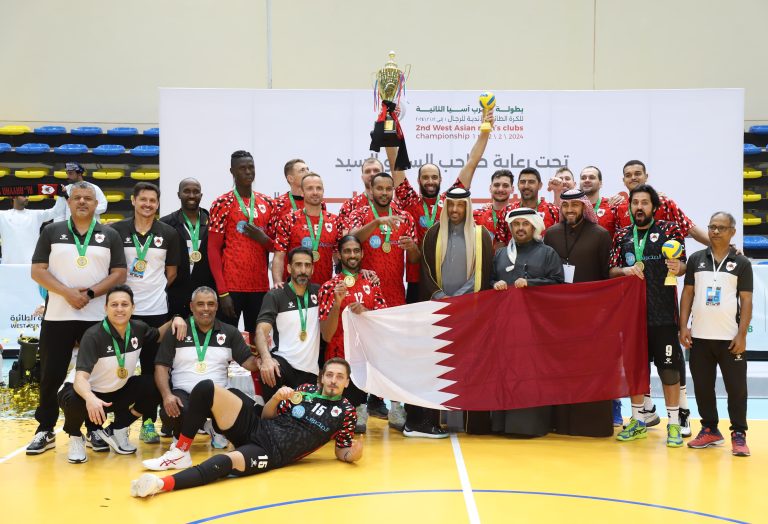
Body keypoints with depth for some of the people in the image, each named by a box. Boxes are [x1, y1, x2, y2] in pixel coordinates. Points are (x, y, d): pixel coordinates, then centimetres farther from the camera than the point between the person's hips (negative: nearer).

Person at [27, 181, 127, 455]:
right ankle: (45, 431, 16)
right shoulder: (52, 232, 6)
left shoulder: (110, 235, 6)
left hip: (97, 317, 0)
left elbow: (119, 274, 1)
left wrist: (90, 293, -13)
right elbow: (38, 271, 0)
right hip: (57, 316, 0)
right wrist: (67, 293, -14)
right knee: (51, 375, 3)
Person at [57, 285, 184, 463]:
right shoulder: (93, 335, -25)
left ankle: (116, 431, 3)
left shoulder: (138, 329, -9)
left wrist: (175, 321, -7)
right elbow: (80, 378, -34)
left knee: (153, 386, -18)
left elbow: (159, 336, 15)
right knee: (74, 402, -39)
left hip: (117, 392, 5)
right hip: (88, 392, -5)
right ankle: (75, 437, -1)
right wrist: (90, 398, -57)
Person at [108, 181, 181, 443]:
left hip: (156, 310, 1)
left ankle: (148, 422, 15)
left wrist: (153, 290, 5)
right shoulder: (116, 230, -1)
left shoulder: (168, 233, 2)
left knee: (152, 367, 6)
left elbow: (171, 272, 8)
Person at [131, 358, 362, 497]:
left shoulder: (345, 411, 5)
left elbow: (342, 452, 9)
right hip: (254, 428, 5)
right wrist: (277, 398, -6)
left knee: (229, 461, -40)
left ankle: (161, 485, -54)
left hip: (272, 453, -5)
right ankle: (181, 453, -4)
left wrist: (354, 453, -15)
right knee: (207, 388, -14)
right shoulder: (306, 390, 12)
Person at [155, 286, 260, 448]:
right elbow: (161, 366, -1)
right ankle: (180, 435, 5)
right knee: (178, 411, -35)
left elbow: (248, 361, 5)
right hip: (183, 392, -1)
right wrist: (167, 395, -18)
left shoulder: (230, 332, 9)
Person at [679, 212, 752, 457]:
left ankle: (738, 435, 12)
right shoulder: (696, 259, 7)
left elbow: (746, 301, -1)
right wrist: (683, 327, 1)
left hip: (730, 337, -2)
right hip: (700, 336, 2)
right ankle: (710, 429, 22)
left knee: (736, 387, 1)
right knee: (702, 386, 9)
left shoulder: (742, 263, 2)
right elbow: (687, 294, 9)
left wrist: (742, 334, -9)